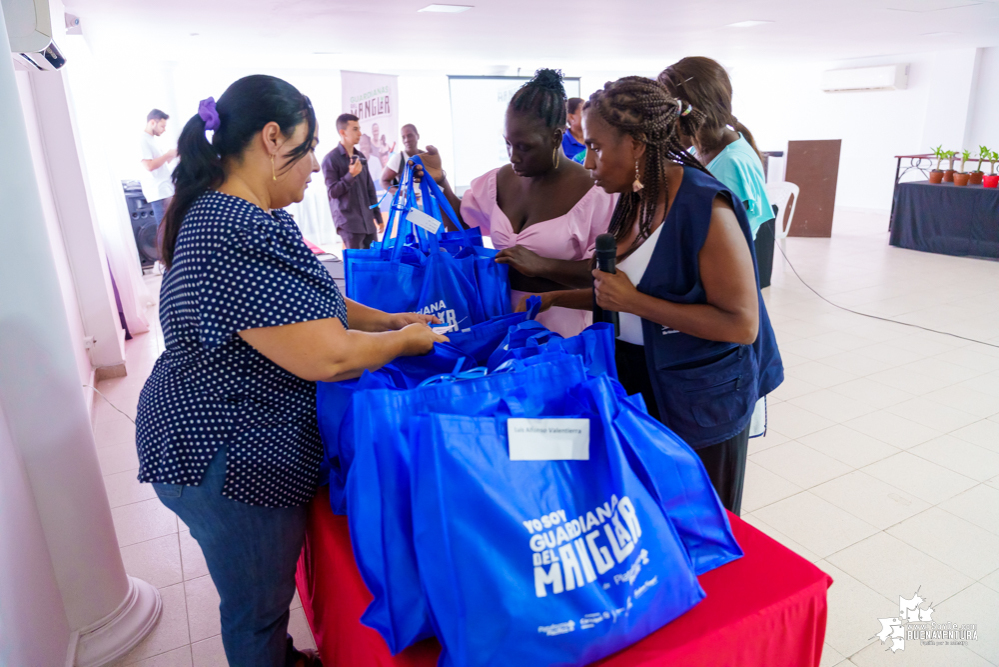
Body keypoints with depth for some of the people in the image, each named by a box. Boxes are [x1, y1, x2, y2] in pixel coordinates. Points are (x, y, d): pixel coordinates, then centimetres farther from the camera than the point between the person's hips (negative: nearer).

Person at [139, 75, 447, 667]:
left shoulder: (225, 212, 6)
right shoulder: (237, 236, -29)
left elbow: (302, 303, 15)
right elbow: (328, 357, -31)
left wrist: (387, 319, 6)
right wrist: (407, 340, -14)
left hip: (244, 443, 10)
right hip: (224, 458, -10)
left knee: (268, 588, 29)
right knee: (258, 606, 14)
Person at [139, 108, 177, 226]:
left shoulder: (153, 139, 18)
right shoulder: (143, 141, -10)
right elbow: (149, 166, -20)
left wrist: (171, 155, 8)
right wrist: (168, 154, -11)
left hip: (167, 189, 9)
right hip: (159, 192, -9)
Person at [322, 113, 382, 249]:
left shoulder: (360, 157, 13)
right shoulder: (331, 159, -6)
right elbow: (332, 192, -10)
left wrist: (377, 216, 14)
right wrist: (351, 175, -22)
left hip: (368, 221, 6)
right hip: (348, 222, -6)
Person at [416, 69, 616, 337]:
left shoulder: (592, 191, -15)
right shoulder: (502, 179, 4)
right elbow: (462, 224, 15)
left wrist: (541, 265, -25)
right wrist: (440, 182, 1)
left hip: (559, 325, -5)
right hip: (502, 313, 5)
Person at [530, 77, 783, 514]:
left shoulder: (706, 207, -21)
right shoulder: (635, 199, 3)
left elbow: (742, 323, -22)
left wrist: (635, 301, -24)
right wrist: (552, 298, 3)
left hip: (700, 395, -7)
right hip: (640, 382, 7)